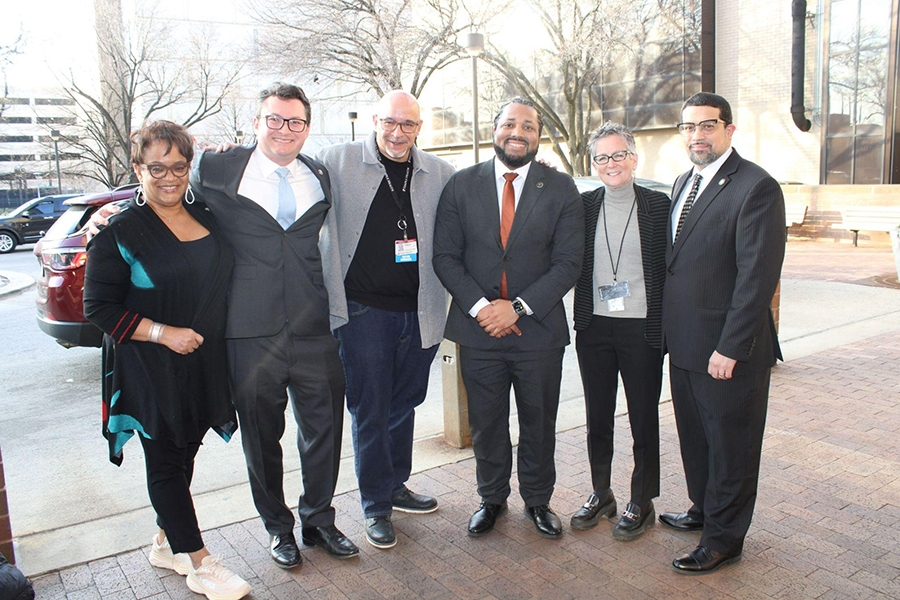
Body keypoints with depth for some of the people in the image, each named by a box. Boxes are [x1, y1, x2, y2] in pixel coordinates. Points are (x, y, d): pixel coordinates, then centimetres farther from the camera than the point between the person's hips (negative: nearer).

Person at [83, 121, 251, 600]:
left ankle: (167, 544, 35)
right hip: (153, 372, -6)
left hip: (203, 364, 6)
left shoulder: (204, 214, 6)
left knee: (183, 455, 17)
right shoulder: (119, 232, -10)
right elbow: (99, 307, -11)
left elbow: (221, 278, 22)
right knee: (166, 462, 5)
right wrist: (161, 332, -19)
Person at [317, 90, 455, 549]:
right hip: (363, 309, -3)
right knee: (369, 410, 6)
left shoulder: (439, 174, 6)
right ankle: (375, 506, 23)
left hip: (419, 312, 4)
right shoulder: (339, 162, -2)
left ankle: (396, 486, 38)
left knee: (404, 404, 18)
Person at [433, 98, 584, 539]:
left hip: (538, 329, 0)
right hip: (478, 326, 1)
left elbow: (568, 263, -5)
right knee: (486, 422, 13)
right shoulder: (462, 185, 2)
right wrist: (478, 305, -14)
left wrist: (517, 308, -15)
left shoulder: (561, 189, 0)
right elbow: (445, 256, -1)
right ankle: (492, 498, 34)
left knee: (538, 421, 13)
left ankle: (538, 499, 34)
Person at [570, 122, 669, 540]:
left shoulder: (659, 205, -2)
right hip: (593, 328, 3)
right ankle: (601, 495, 32)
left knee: (643, 419, 9)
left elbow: (672, 267, -1)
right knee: (597, 418, 14)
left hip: (641, 329, -2)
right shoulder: (583, 205, 4)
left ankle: (642, 503, 27)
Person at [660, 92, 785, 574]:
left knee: (730, 445, 9)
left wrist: (730, 347, -20)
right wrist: (669, 329, 10)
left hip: (729, 350, -8)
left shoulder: (756, 187, -15)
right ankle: (703, 510, 42)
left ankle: (724, 539, 24)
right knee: (695, 436, 22)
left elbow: (758, 276, -19)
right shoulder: (684, 183, 12)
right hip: (684, 343, 8)